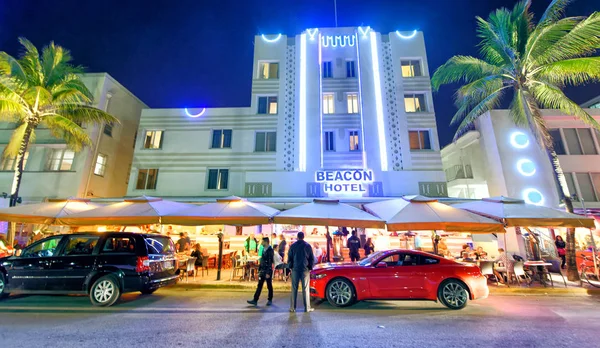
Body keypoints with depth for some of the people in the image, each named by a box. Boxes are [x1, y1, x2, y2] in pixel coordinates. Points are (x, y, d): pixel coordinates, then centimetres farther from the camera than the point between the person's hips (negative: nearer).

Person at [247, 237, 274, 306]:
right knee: (259, 286, 8)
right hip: (262, 271, 7)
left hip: (268, 271, -7)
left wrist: (268, 273, -20)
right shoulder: (263, 250, 9)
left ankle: (270, 300, 21)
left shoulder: (270, 250, -16)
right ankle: (255, 300, 12)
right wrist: (259, 270, 14)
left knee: (269, 286, 7)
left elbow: (270, 262, -19)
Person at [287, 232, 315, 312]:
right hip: (305, 269, -1)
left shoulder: (293, 246, 0)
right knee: (305, 289, 5)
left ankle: (292, 307, 10)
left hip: (295, 269, 1)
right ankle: (307, 307, 8)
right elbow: (312, 258, 2)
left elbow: (289, 258, 4)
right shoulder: (307, 246, -2)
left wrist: (291, 267, 15)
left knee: (294, 289, 7)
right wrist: (310, 267, 13)